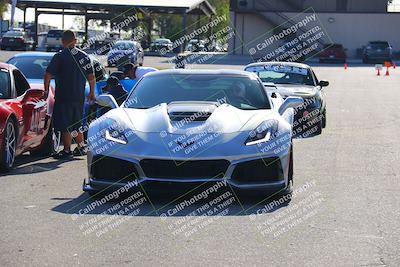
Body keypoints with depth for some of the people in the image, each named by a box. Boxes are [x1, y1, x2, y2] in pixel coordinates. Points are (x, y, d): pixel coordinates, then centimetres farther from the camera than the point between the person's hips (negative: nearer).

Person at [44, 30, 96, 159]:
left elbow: (48, 75, -11)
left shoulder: (59, 57, -9)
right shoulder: (84, 56, 4)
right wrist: (92, 93, 17)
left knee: (65, 126, 1)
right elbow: (91, 77, 6)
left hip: (63, 97, -5)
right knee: (76, 125, 19)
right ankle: (81, 147, 21)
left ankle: (67, 151, 2)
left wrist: (46, 90, 2)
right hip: (79, 97, 5)